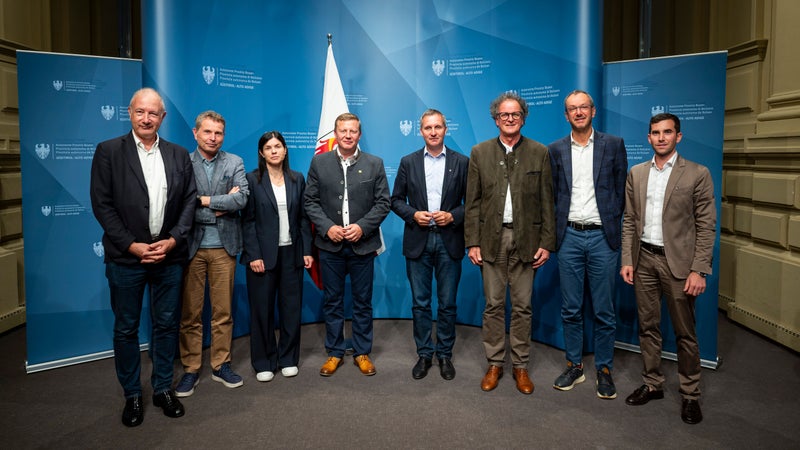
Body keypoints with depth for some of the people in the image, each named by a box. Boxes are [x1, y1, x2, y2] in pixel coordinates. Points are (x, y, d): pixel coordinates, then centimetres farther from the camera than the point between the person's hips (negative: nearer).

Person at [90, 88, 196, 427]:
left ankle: (163, 389, 27)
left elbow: (189, 201, 4)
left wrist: (173, 240, -9)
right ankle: (132, 395, 24)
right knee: (126, 329, 9)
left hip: (169, 256, 2)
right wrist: (131, 245, -13)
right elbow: (102, 204, -6)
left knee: (166, 325, 12)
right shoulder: (108, 151, -1)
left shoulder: (179, 155, 6)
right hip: (126, 258, -2)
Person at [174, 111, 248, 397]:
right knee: (190, 313, 6)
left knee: (223, 312, 9)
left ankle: (221, 365, 22)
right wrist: (218, 209, -11)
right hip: (191, 247, -1)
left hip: (223, 247, 1)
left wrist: (204, 200, -11)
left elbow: (241, 199, -9)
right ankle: (191, 369, 19)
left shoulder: (234, 163, 5)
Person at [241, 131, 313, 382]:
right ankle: (263, 363, 19)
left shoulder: (297, 179, 7)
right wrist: (253, 255, -12)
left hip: (292, 253, 3)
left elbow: (303, 218, 7)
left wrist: (307, 250, 2)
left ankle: (288, 359, 22)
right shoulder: (252, 180, -1)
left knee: (292, 307, 7)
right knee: (262, 309, 5)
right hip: (263, 254, -2)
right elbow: (248, 220, -5)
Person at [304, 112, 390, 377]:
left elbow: (383, 203, -1)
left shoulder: (374, 164, 1)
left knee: (363, 302, 9)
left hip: (362, 244, 0)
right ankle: (334, 352, 24)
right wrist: (327, 227, -12)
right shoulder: (319, 162, 3)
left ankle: (362, 352, 23)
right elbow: (310, 201, 2)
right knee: (332, 302, 10)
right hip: (330, 245, 1)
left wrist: (362, 226, -14)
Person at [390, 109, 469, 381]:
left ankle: (445, 355, 22)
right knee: (420, 303, 8)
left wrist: (453, 216, -13)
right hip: (418, 241, 1)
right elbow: (396, 200, 7)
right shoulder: (408, 162, 5)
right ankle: (424, 354, 22)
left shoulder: (461, 162, 3)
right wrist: (413, 214, -10)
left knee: (447, 304, 7)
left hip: (449, 241, -1)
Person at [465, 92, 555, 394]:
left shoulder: (539, 153, 4)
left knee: (522, 306, 7)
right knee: (493, 304, 8)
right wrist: (472, 242, -3)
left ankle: (521, 366, 20)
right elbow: (472, 202, 3)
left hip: (526, 238, 0)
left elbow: (547, 202, 2)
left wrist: (547, 242, -3)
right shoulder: (480, 153, 5)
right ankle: (494, 363, 21)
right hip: (492, 238, 1)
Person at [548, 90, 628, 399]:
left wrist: (612, 227, 1)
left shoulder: (613, 145, 3)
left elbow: (621, 190, 5)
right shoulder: (556, 150, 7)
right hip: (569, 237, 2)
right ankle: (574, 366, 22)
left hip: (602, 237, -1)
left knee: (604, 311, 5)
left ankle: (604, 370, 19)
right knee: (570, 309, 9)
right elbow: (552, 194, 9)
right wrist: (555, 231, 2)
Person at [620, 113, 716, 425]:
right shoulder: (636, 174, 8)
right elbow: (629, 221, 9)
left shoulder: (697, 174, -4)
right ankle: (652, 384, 26)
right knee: (648, 326, 12)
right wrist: (627, 260, 2)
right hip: (644, 259, 4)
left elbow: (706, 226, -6)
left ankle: (690, 394, 19)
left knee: (685, 332, 5)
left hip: (678, 261, -3)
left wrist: (698, 270, -12)